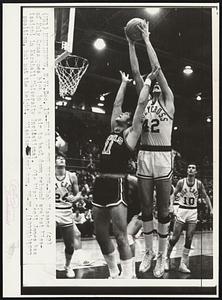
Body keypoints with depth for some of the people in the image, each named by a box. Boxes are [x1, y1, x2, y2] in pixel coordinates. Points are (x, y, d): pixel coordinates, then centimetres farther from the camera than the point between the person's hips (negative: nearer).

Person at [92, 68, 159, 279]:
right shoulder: (112, 131, 19)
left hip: (117, 185, -7)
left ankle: (127, 275, 2)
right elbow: (117, 103, 27)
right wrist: (124, 83, 36)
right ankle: (113, 273, 25)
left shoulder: (131, 133, 4)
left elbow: (141, 104, 3)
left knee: (120, 235, -7)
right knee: (100, 235, 10)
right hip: (101, 184, 7)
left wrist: (147, 82, 12)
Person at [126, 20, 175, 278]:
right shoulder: (144, 101, 14)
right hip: (143, 156, 4)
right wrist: (131, 44, 6)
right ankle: (148, 252, 23)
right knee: (146, 208, 9)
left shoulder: (168, 101, 4)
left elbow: (157, 68, -4)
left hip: (162, 157, -4)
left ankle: (161, 256, 14)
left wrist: (147, 39, -2)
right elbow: (136, 72, 7)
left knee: (163, 210, 3)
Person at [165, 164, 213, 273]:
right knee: (175, 237, -2)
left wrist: (211, 210, 2)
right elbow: (174, 194, 6)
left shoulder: (199, 184, -1)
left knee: (189, 239, 0)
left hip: (193, 212, 2)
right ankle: (167, 259, 16)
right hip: (182, 210, -2)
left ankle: (183, 264, 7)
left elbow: (206, 196, 9)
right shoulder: (181, 182, -5)